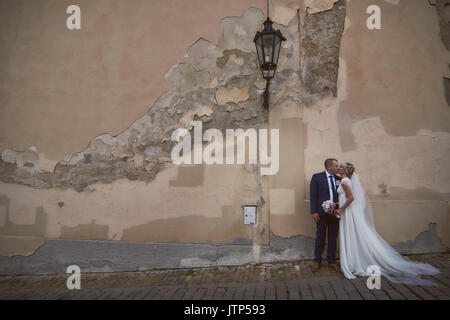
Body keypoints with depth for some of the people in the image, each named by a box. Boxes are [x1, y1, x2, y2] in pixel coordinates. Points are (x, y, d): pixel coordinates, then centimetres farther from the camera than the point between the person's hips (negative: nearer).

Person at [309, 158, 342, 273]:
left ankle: (331, 261, 23)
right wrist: (314, 212, -11)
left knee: (333, 238, 10)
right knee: (320, 238, 6)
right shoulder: (317, 177, -3)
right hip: (322, 213, -4)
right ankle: (317, 261, 21)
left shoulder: (338, 179, 9)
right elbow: (313, 195, -6)